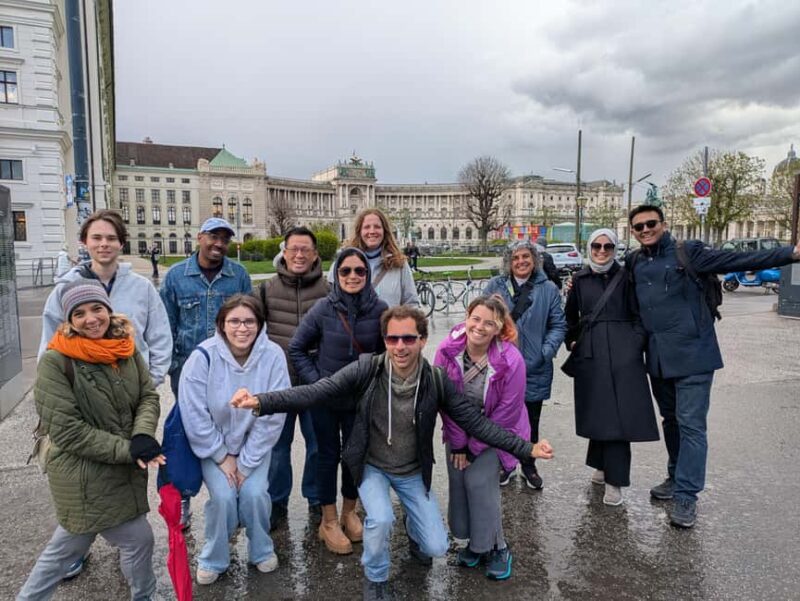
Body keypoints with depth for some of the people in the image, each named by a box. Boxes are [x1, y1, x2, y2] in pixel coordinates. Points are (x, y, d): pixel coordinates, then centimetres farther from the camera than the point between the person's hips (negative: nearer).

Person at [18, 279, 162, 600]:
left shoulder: (126, 348, 0)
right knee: (138, 538, 6)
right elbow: (67, 430, -19)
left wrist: (143, 435, -19)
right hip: (85, 477, -6)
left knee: (65, 548, 23)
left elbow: (148, 395, 0)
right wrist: (127, 450, -20)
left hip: (121, 470, 6)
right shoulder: (55, 361, -17)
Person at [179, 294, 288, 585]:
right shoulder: (203, 356, -23)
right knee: (223, 496, -15)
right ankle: (213, 559, 15)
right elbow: (194, 415, -17)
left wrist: (246, 462, -14)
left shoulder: (273, 355, -21)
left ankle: (262, 550, 18)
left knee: (254, 493, -14)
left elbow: (273, 416, -16)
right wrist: (222, 457, -12)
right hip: (213, 445, -1)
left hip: (255, 444, 1)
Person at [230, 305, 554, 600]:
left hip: (413, 471, 2)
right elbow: (316, 392, -28)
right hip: (371, 466, -1)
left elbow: (475, 421, -15)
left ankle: (413, 526, 39)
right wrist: (261, 401, -41)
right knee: (380, 520, -27)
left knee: (436, 548, -1)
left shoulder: (436, 381, -19)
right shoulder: (366, 369, -24)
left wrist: (525, 448, -21)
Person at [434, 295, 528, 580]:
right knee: (459, 482, 3)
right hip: (458, 431, 3)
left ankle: (495, 547, 11)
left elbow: (506, 412, -18)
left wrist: (474, 447, -12)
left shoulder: (511, 361, -26)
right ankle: (475, 540, 27)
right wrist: (458, 443, -8)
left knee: (479, 483, -12)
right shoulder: (447, 351, -19)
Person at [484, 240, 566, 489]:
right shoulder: (495, 286, 1)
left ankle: (529, 466, 33)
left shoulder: (548, 289, 0)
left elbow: (558, 325, 3)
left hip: (534, 369, 0)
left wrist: (546, 351, -10)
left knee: (531, 420, 14)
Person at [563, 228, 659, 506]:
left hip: (622, 352, -2)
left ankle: (614, 480, 5)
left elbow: (638, 315, 1)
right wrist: (572, 342, 12)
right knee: (596, 411, 8)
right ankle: (604, 465, 28)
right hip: (590, 353, 2)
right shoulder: (579, 279, 9)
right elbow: (571, 316, 19)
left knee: (619, 413, -3)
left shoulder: (625, 277, 2)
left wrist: (636, 345, -9)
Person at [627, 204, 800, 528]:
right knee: (671, 421, 18)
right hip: (658, 358, 6)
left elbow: (739, 260, -12)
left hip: (692, 354, -5)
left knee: (691, 424, -4)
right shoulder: (634, 263, 9)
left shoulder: (687, 253, -6)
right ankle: (677, 478, 35)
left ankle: (686, 496, 5)